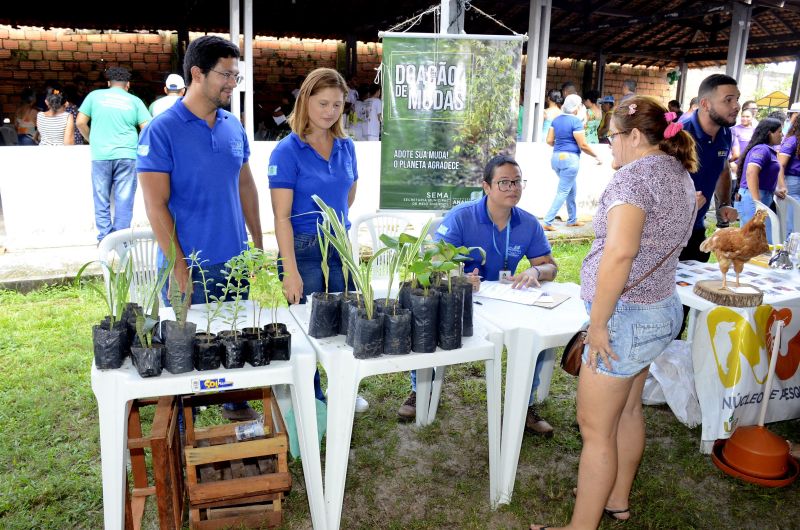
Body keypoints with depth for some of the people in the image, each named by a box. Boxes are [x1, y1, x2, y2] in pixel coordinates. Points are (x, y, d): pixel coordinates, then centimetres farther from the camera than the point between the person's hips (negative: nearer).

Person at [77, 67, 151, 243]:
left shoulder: (95, 95, 9)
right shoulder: (134, 101, 7)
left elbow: (80, 123, 6)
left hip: (101, 156, 1)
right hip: (127, 156, -1)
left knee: (102, 200, 10)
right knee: (124, 201, 3)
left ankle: (104, 238, 9)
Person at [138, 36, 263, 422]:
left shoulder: (233, 126, 5)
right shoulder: (161, 130, -11)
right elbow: (155, 204, -13)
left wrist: (258, 243, 11)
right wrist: (178, 265, -15)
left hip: (235, 258, 5)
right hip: (190, 264, -5)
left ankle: (235, 401, 37)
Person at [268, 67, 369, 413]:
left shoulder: (346, 147, 5)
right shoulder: (287, 151, -11)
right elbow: (281, 216, -16)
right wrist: (291, 271, -22)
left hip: (341, 244, 6)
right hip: (303, 249, -5)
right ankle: (311, 399, 26)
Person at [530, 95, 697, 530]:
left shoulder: (634, 176, -18)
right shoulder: (680, 176, 12)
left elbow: (620, 253, -31)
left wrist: (598, 322, -24)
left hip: (628, 314, -10)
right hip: (662, 309, 10)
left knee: (596, 429, 1)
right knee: (628, 410, 22)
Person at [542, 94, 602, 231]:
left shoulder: (556, 120, 9)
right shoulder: (576, 121, -11)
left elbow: (549, 140, 9)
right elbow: (583, 145, -12)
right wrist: (596, 156, 0)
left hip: (556, 157, 8)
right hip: (570, 158, -8)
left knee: (572, 189, 21)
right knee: (563, 192, -3)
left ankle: (572, 220, 29)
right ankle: (547, 222, -8)